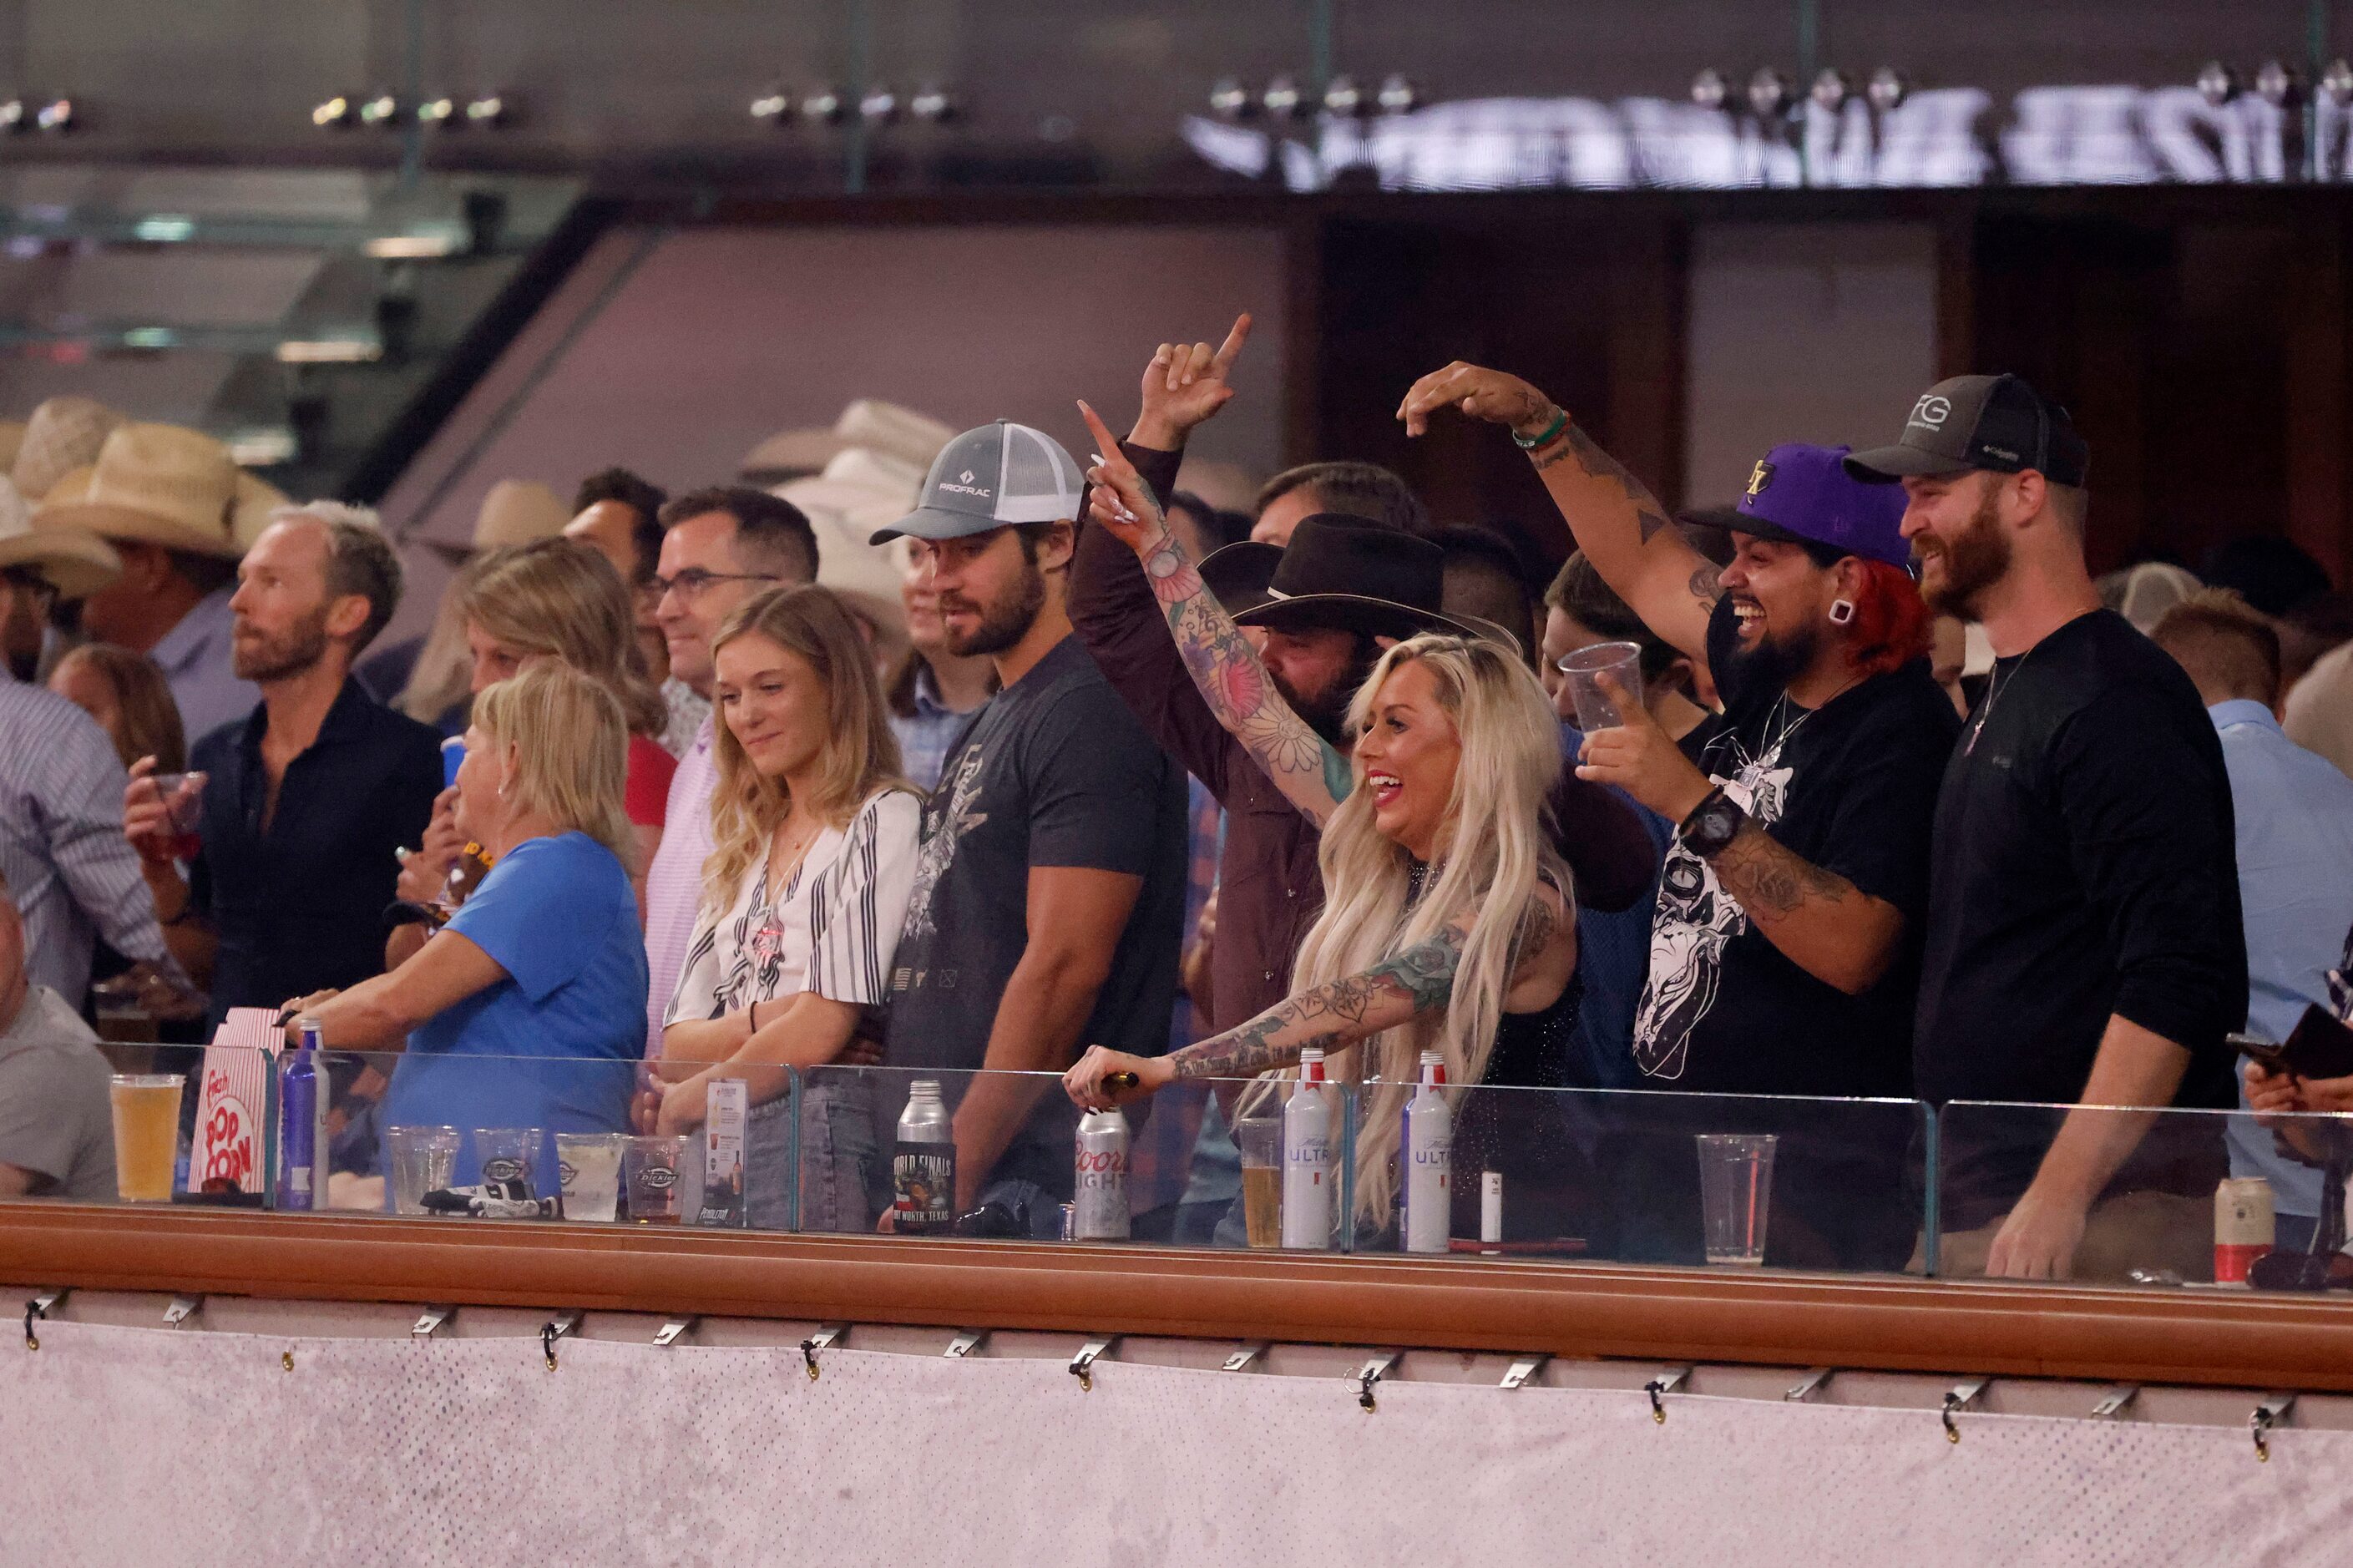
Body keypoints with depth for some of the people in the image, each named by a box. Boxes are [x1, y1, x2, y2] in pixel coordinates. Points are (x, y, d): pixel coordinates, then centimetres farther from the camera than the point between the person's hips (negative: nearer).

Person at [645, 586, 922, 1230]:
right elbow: (676, 1048, 15)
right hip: (722, 1149, 6)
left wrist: (681, 1104, 5)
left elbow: (822, 1030, -9)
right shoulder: (744, 850, 22)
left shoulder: (885, 822, -2)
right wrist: (759, 1021, -7)